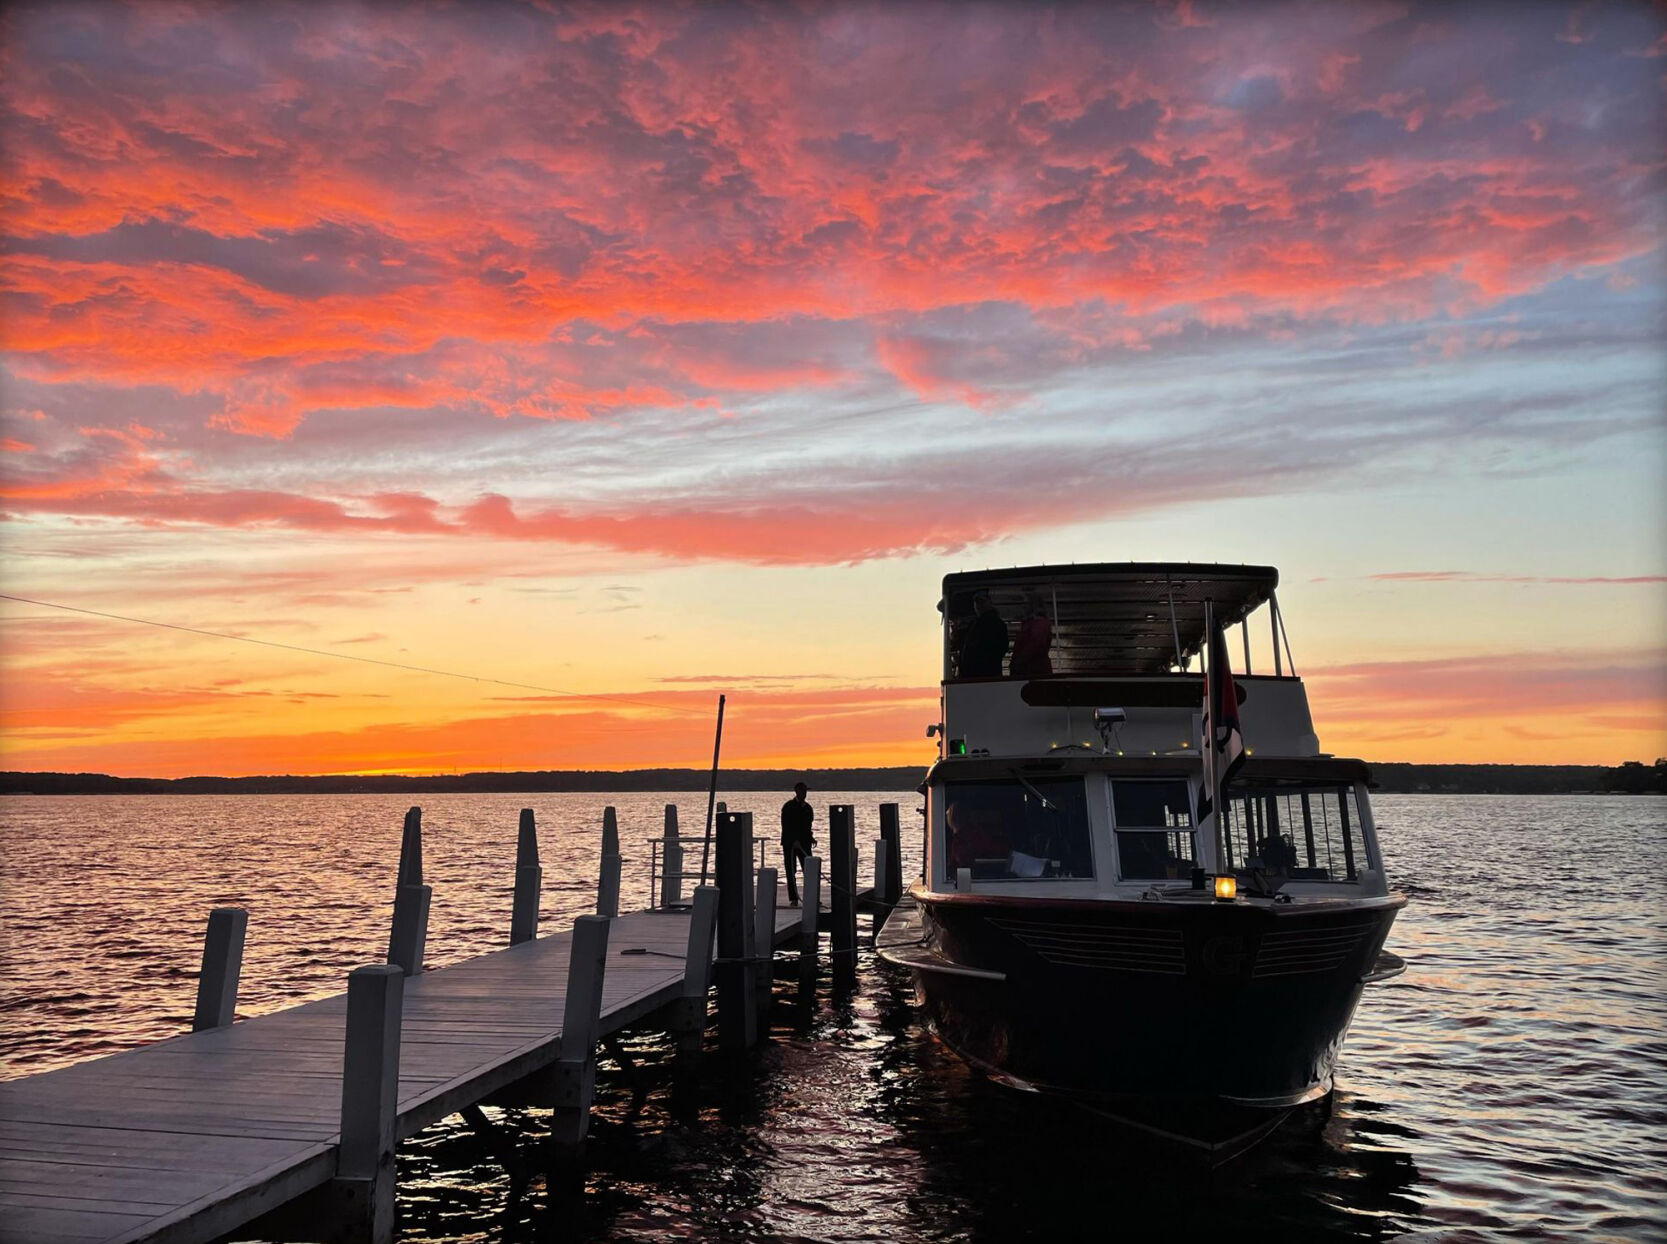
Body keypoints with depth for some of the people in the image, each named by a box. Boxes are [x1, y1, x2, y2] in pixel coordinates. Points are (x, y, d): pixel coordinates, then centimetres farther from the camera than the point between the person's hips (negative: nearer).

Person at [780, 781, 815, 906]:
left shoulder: (807, 807, 11)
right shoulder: (788, 807, -8)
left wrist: (811, 838, 5)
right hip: (790, 843, -5)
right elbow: (785, 826, -14)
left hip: (804, 842, 5)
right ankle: (793, 899, 5)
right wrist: (794, 841, -21)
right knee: (791, 872, 0)